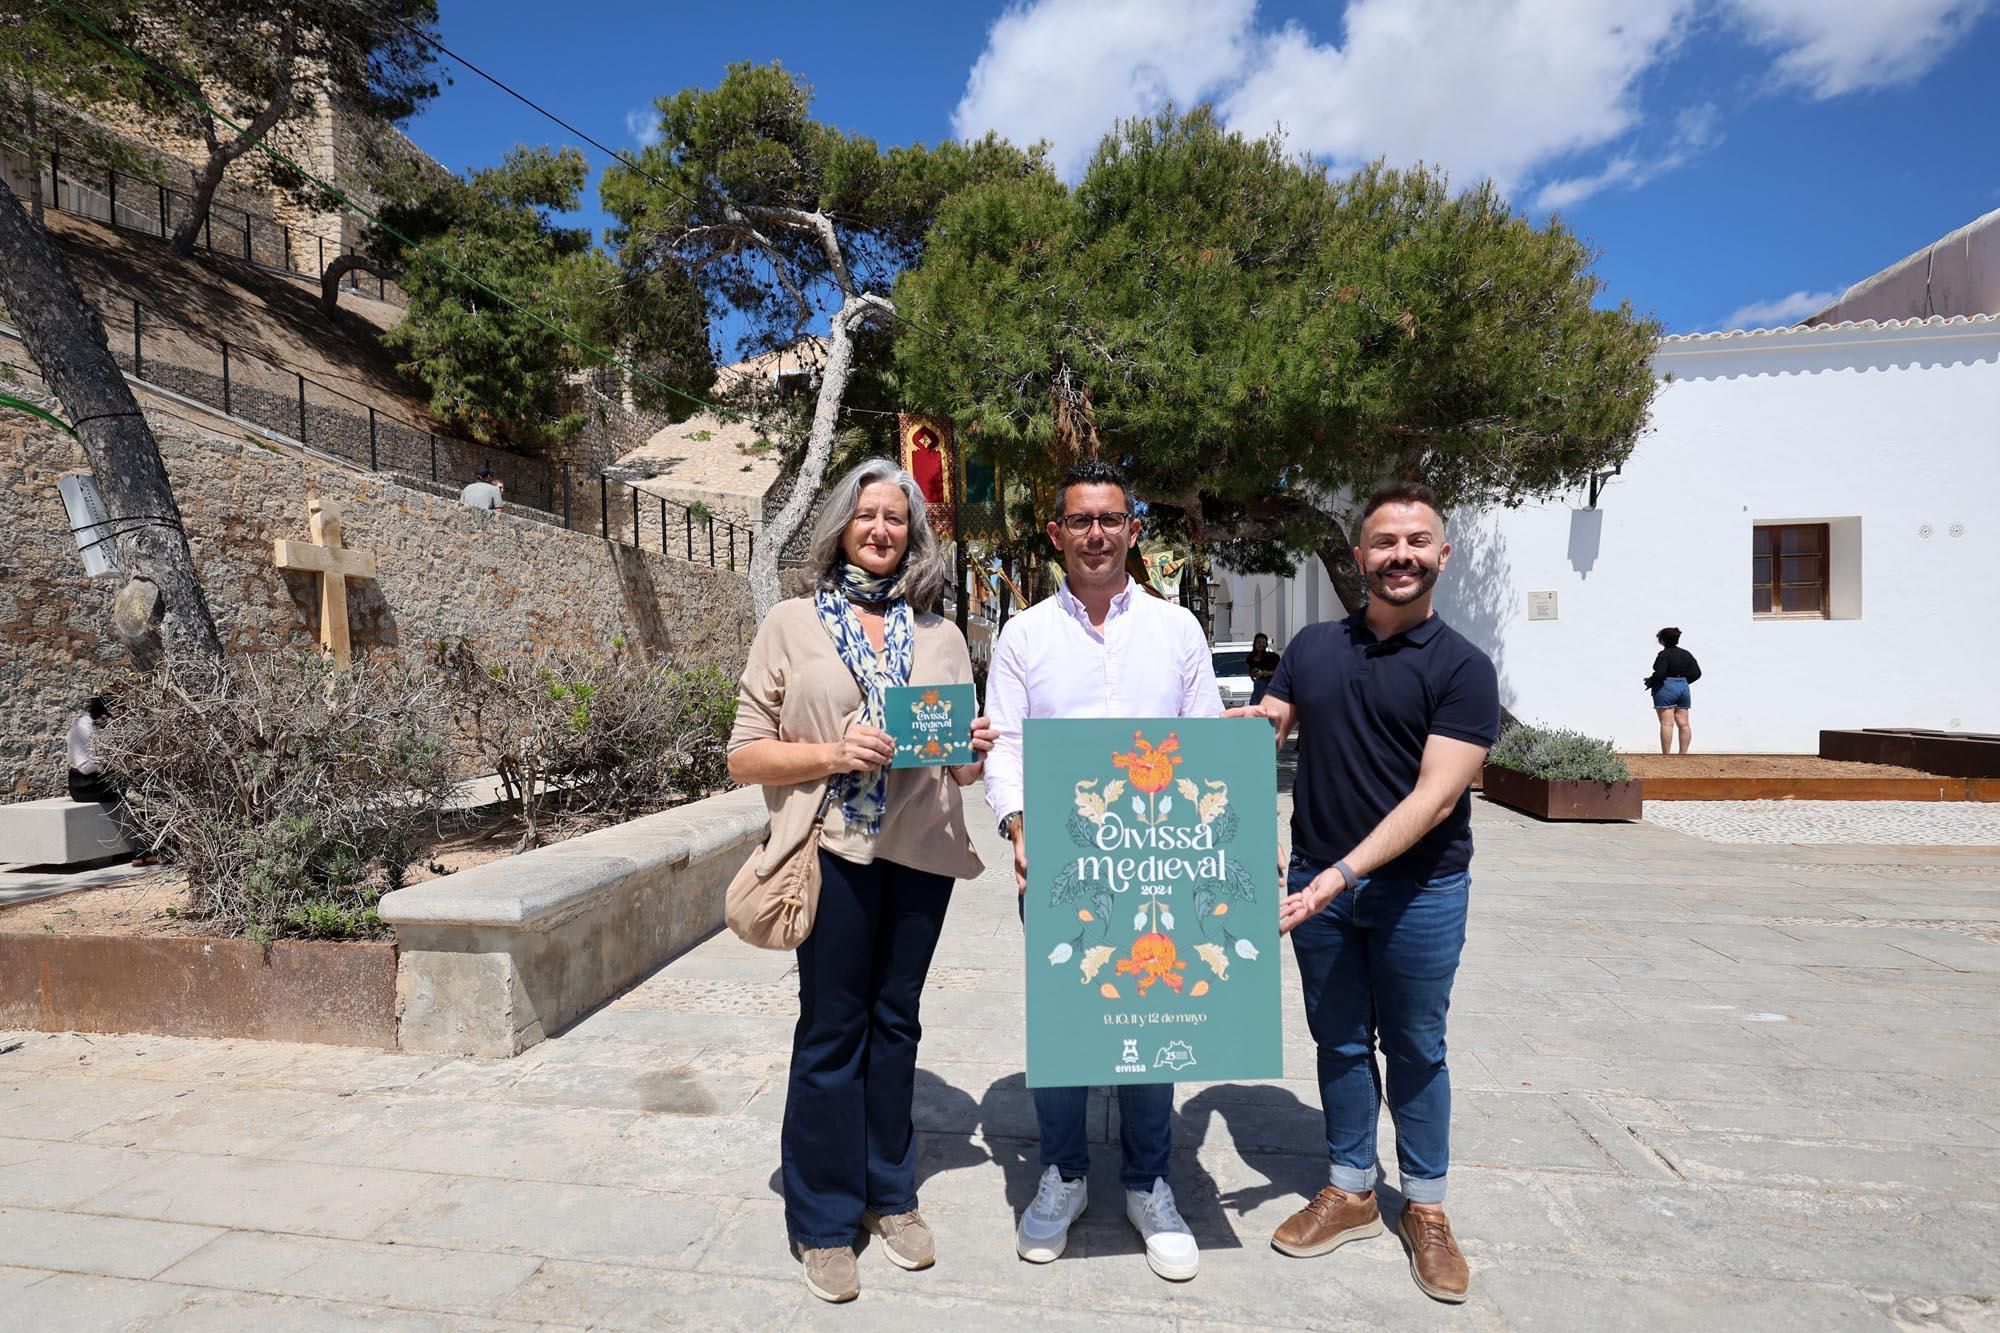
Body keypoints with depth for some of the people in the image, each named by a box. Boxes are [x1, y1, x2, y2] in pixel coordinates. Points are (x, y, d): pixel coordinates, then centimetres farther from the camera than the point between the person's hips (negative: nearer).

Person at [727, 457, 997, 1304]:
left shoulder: (941, 635, 9)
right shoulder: (792, 624, 1)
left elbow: (962, 766, 12)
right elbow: (745, 756, -3)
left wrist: (975, 752, -10)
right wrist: (832, 754, -19)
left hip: (921, 851, 3)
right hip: (834, 849, -3)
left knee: (895, 1021, 15)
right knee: (832, 1029, 7)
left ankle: (890, 1194, 35)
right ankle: (825, 1220, 27)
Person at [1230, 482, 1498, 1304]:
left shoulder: (1461, 668, -8)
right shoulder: (1313, 646, 4)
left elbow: (1436, 796, -16)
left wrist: (1344, 873, -24)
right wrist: (1247, 726, -16)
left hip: (1419, 889, -3)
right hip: (1317, 880, 3)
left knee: (1415, 1049, 13)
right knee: (1339, 1042, 15)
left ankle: (1425, 1207, 32)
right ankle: (1350, 1192, 33)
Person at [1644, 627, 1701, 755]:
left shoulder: (1664, 654, -11)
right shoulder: (1686, 654, 10)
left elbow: (1660, 674, -20)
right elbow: (1696, 673, 8)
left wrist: (1650, 682, -3)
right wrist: (1683, 681, 19)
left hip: (1666, 689, -7)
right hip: (1684, 688, 7)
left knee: (1667, 723, -8)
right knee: (1684, 724, 8)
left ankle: (1666, 755, -9)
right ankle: (1683, 754, 11)